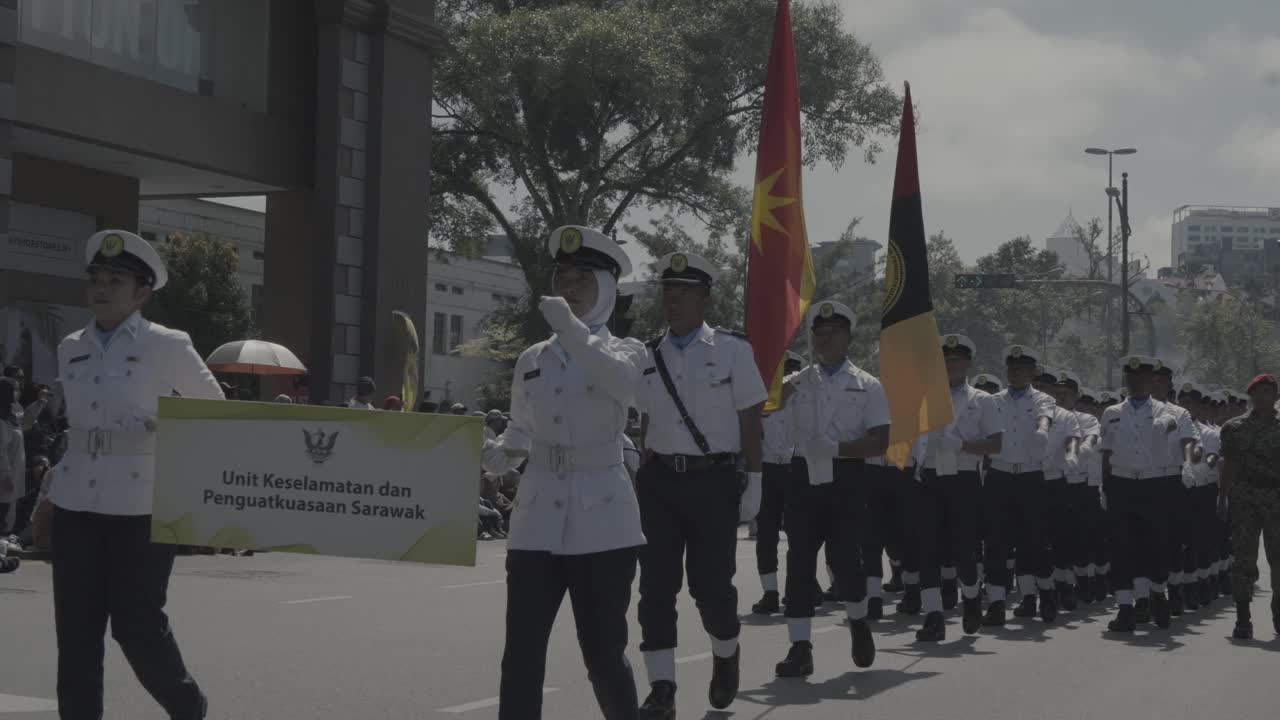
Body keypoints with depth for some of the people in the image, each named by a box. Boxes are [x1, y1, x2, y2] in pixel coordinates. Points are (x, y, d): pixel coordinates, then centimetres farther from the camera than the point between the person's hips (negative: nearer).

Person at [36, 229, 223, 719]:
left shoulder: (168, 348, -3)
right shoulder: (71, 349, 11)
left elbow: (214, 409, 8)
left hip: (141, 508, -5)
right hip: (76, 506, 5)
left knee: (137, 625, -3)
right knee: (76, 629, 3)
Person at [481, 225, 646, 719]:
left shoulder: (624, 350, 1)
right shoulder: (531, 360, 11)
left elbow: (620, 380, -23)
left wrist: (571, 329, -37)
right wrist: (501, 453, 1)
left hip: (601, 517, -3)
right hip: (538, 518, 3)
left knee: (603, 653, 2)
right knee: (521, 653, -4)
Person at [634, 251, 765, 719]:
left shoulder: (732, 351, -2)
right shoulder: (649, 357, 8)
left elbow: (750, 422, 0)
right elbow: (645, 426, 14)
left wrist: (754, 483, -3)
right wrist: (644, 480, 12)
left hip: (714, 480, -3)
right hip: (659, 481, 3)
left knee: (711, 583, 0)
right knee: (656, 586, -1)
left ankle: (726, 655, 31)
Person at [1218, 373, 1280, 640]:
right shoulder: (1234, 427, 8)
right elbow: (1228, 466, 10)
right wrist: (1222, 498, 5)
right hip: (1243, 498, 0)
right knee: (1244, 557, -3)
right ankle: (1243, 618, 0)